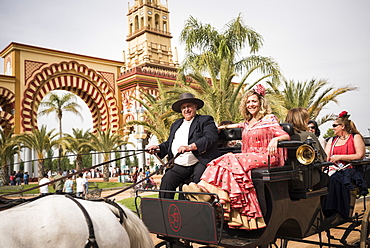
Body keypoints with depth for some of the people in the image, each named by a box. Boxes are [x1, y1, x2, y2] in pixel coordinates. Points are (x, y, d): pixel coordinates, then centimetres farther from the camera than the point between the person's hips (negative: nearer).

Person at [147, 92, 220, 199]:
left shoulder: (205, 120, 7)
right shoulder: (176, 124, 27)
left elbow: (211, 138, -10)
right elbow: (169, 143, 28)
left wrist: (190, 147, -22)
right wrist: (158, 148, 5)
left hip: (200, 162, -5)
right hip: (179, 165, 5)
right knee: (166, 182, -15)